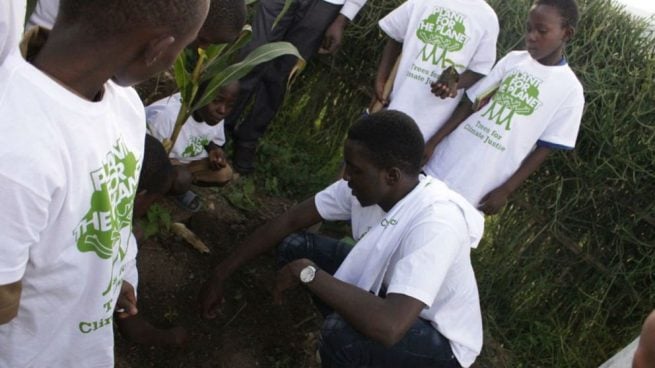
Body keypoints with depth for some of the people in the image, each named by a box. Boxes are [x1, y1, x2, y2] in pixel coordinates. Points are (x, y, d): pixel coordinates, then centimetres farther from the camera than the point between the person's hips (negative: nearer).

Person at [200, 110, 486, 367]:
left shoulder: (436, 222, -38)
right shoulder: (365, 185, -16)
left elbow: (389, 326, -47)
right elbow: (290, 221, -5)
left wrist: (307, 272, -36)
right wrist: (221, 274, -3)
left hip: (441, 338, -7)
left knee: (341, 333, -36)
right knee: (294, 247, -5)